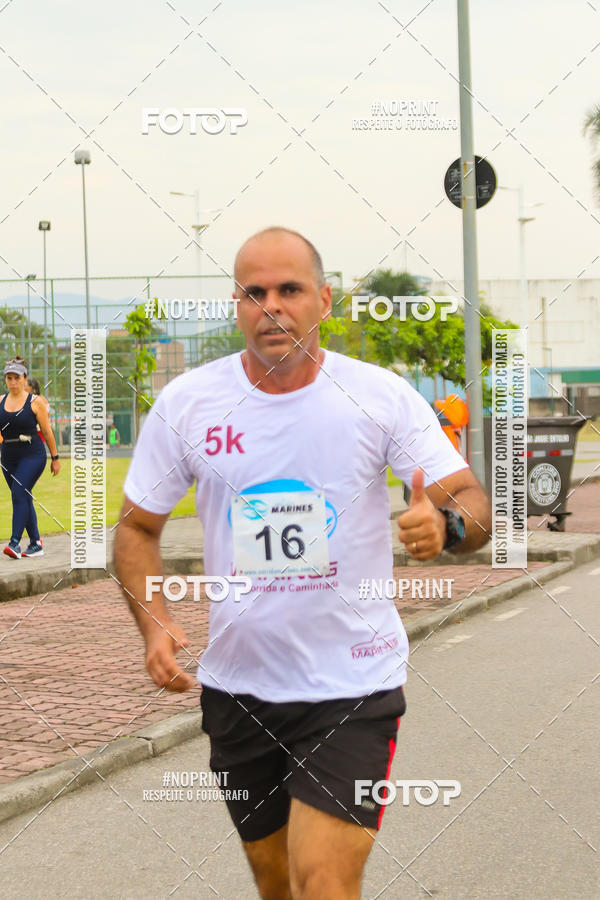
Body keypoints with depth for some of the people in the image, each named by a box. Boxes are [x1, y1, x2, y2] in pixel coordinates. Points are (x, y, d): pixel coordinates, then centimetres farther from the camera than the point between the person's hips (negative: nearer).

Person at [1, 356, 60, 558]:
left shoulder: (35, 401, -5)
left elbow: (47, 431, -1)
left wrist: (55, 458, 2)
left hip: (32, 456, -5)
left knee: (19, 494, -19)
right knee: (24, 499, 9)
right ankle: (36, 544, 17)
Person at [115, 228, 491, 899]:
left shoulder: (382, 396, -7)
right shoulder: (184, 403, -3)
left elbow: (474, 504, -6)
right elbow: (137, 527, 7)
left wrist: (445, 524, -31)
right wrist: (154, 624, -11)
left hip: (354, 686, -3)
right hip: (237, 686, 3)